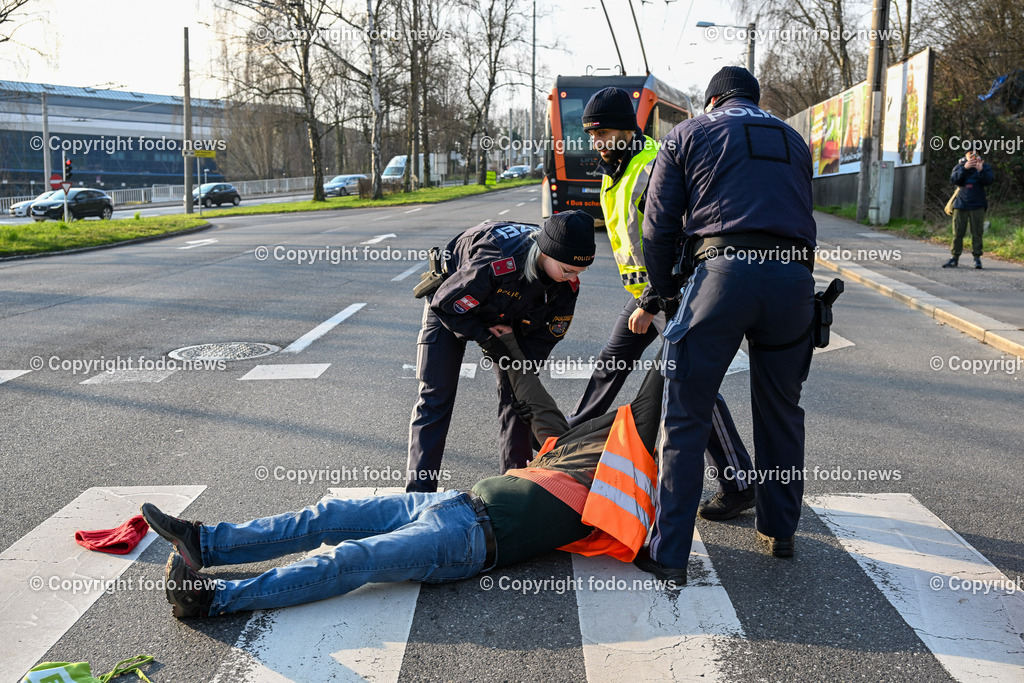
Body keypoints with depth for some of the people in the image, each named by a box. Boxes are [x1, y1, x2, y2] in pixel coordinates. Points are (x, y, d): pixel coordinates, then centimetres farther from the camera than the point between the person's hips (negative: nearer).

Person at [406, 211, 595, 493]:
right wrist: (485, 335, -22)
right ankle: (420, 489, -1)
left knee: (515, 392, -2)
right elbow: (445, 304, -29)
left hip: (506, 314, 5)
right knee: (436, 396, -7)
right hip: (452, 303, -4)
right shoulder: (496, 265, -44)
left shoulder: (567, 283, -26)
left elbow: (547, 332, -12)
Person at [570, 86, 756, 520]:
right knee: (611, 365, 19)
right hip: (644, 292, 9)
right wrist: (642, 297, 18)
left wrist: (650, 303, -24)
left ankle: (738, 485, -4)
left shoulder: (655, 168, -20)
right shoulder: (614, 170, 12)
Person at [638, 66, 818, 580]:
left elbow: (658, 226, 12)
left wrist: (663, 292, 23)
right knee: (781, 412, 18)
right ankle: (779, 531, 31)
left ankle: (668, 550, 4)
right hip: (794, 274, 4)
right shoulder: (792, 141, 28)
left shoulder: (688, 135, 16)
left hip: (723, 270, -4)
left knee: (685, 418, 3)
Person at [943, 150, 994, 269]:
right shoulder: (959, 166, 5)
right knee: (957, 232, 2)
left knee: (977, 233, -1)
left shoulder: (985, 167, 4)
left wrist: (981, 170, -28)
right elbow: (954, 180, -13)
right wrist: (965, 168, -27)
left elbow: (989, 181, -11)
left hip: (977, 206, -1)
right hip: (960, 205, 1)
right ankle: (955, 258, 9)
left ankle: (977, 258, 5)